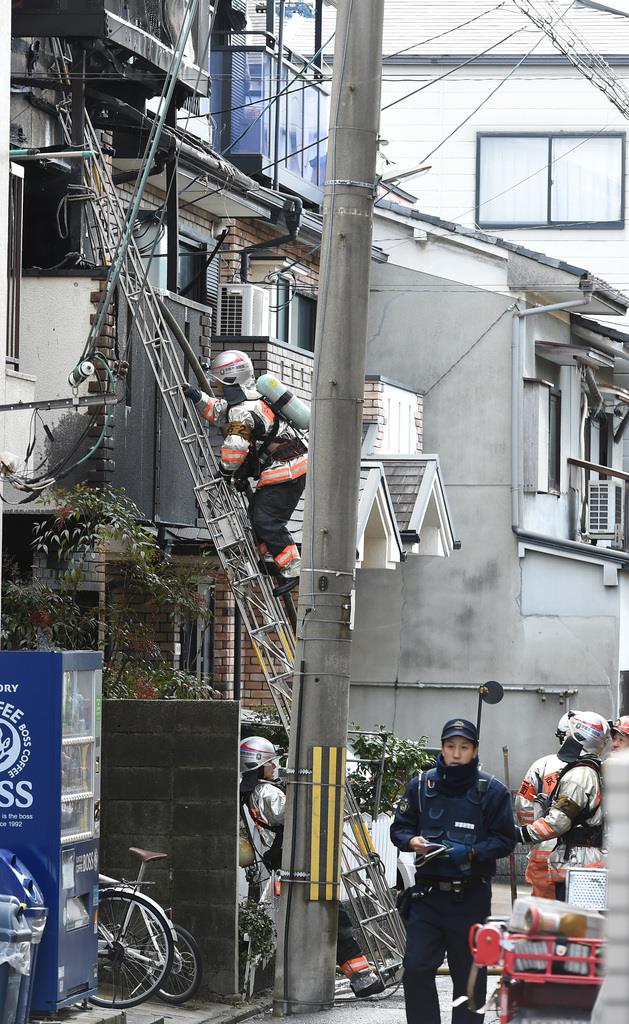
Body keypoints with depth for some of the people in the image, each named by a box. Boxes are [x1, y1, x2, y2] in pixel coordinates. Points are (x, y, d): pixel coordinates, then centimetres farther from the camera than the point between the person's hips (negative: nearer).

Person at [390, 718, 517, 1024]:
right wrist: (413, 841, -10)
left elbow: (505, 839, -2)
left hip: (471, 897, -2)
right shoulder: (421, 785, 7)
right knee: (416, 968, -6)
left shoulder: (492, 791, -1)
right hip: (428, 893, 2)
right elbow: (399, 828, 13)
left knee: (469, 974, 6)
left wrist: (471, 853, -17)